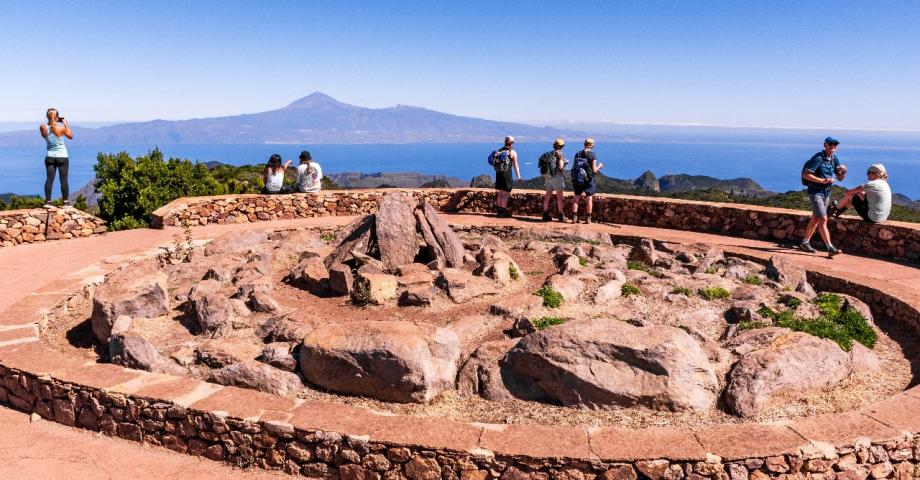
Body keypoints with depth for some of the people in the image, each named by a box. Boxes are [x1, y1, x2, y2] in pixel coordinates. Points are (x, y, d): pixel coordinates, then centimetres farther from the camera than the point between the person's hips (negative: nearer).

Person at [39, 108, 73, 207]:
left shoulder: (43, 128, -7)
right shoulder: (61, 127, -13)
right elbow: (71, 136, 4)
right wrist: (65, 124, 6)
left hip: (50, 157, 3)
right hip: (62, 157, -3)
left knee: (49, 179, 4)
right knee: (64, 180, 2)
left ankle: (47, 202, 3)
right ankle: (66, 202, 7)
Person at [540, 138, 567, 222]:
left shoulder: (548, 154, 11)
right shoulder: (559, 154, -10)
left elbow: (545, 166, 11)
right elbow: (560, 167, -14)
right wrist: (565, 163, 3)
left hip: (548, 176, 7)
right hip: (557, 176, -6)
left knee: (547, 196, 9)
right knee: (559, 197, 0)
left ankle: (545, 215, 10)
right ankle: (561, 216, 1)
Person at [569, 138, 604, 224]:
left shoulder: (578, 154, 4)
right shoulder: (592, 155, -9)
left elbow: (573, 167, 7)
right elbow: (594, 170, -12)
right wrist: (599, 166, 8)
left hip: (576, 179, 4)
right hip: (588, 180, -3)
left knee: (576, 198, 11)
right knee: (589, 199, 8)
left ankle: (574, 217, 7)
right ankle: (588, 218, 10)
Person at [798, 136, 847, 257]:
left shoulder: (834, 159, 7)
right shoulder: (818, 158, -16)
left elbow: (840, 178, 11)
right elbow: (805, 175, -22)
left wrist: (843, 172, -11)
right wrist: (823, 180, -25)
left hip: (826, 192, 8)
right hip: (815, 192, -8)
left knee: (815, 219, 15)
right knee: (823, 220, -13)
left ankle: (805, 243, 26)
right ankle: (830, 248, -17)